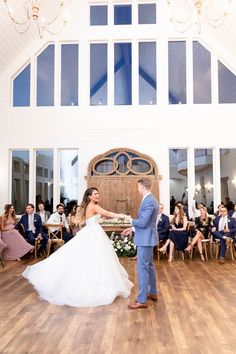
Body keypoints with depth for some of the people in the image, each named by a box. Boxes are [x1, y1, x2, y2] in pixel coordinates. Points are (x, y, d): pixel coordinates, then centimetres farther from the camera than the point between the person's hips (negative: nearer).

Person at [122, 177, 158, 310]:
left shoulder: (148, 201, -22)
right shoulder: (151, 199, 11)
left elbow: (143, 223, -24)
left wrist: (131, 220, -6)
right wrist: (132, 229, 14)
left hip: (146, 238, -11)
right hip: (148, 237, 11)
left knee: (142, 267, -5)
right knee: (149, 266, 19)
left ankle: (142, 300, 2)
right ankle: (152, 293, 33)